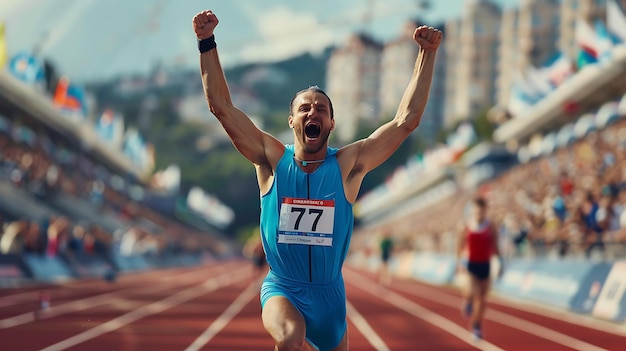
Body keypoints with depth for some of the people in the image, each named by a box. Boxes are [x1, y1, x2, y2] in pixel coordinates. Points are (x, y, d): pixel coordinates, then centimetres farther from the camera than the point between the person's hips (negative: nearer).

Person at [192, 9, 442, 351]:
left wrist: (427, 53, -14)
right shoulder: (273, 160, -5)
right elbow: (221, 106, -9)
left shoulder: (347, 165, -5)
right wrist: (207, 42, -16)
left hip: (329, 294, 2)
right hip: (280, 289, -2)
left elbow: (407, 119, -9)